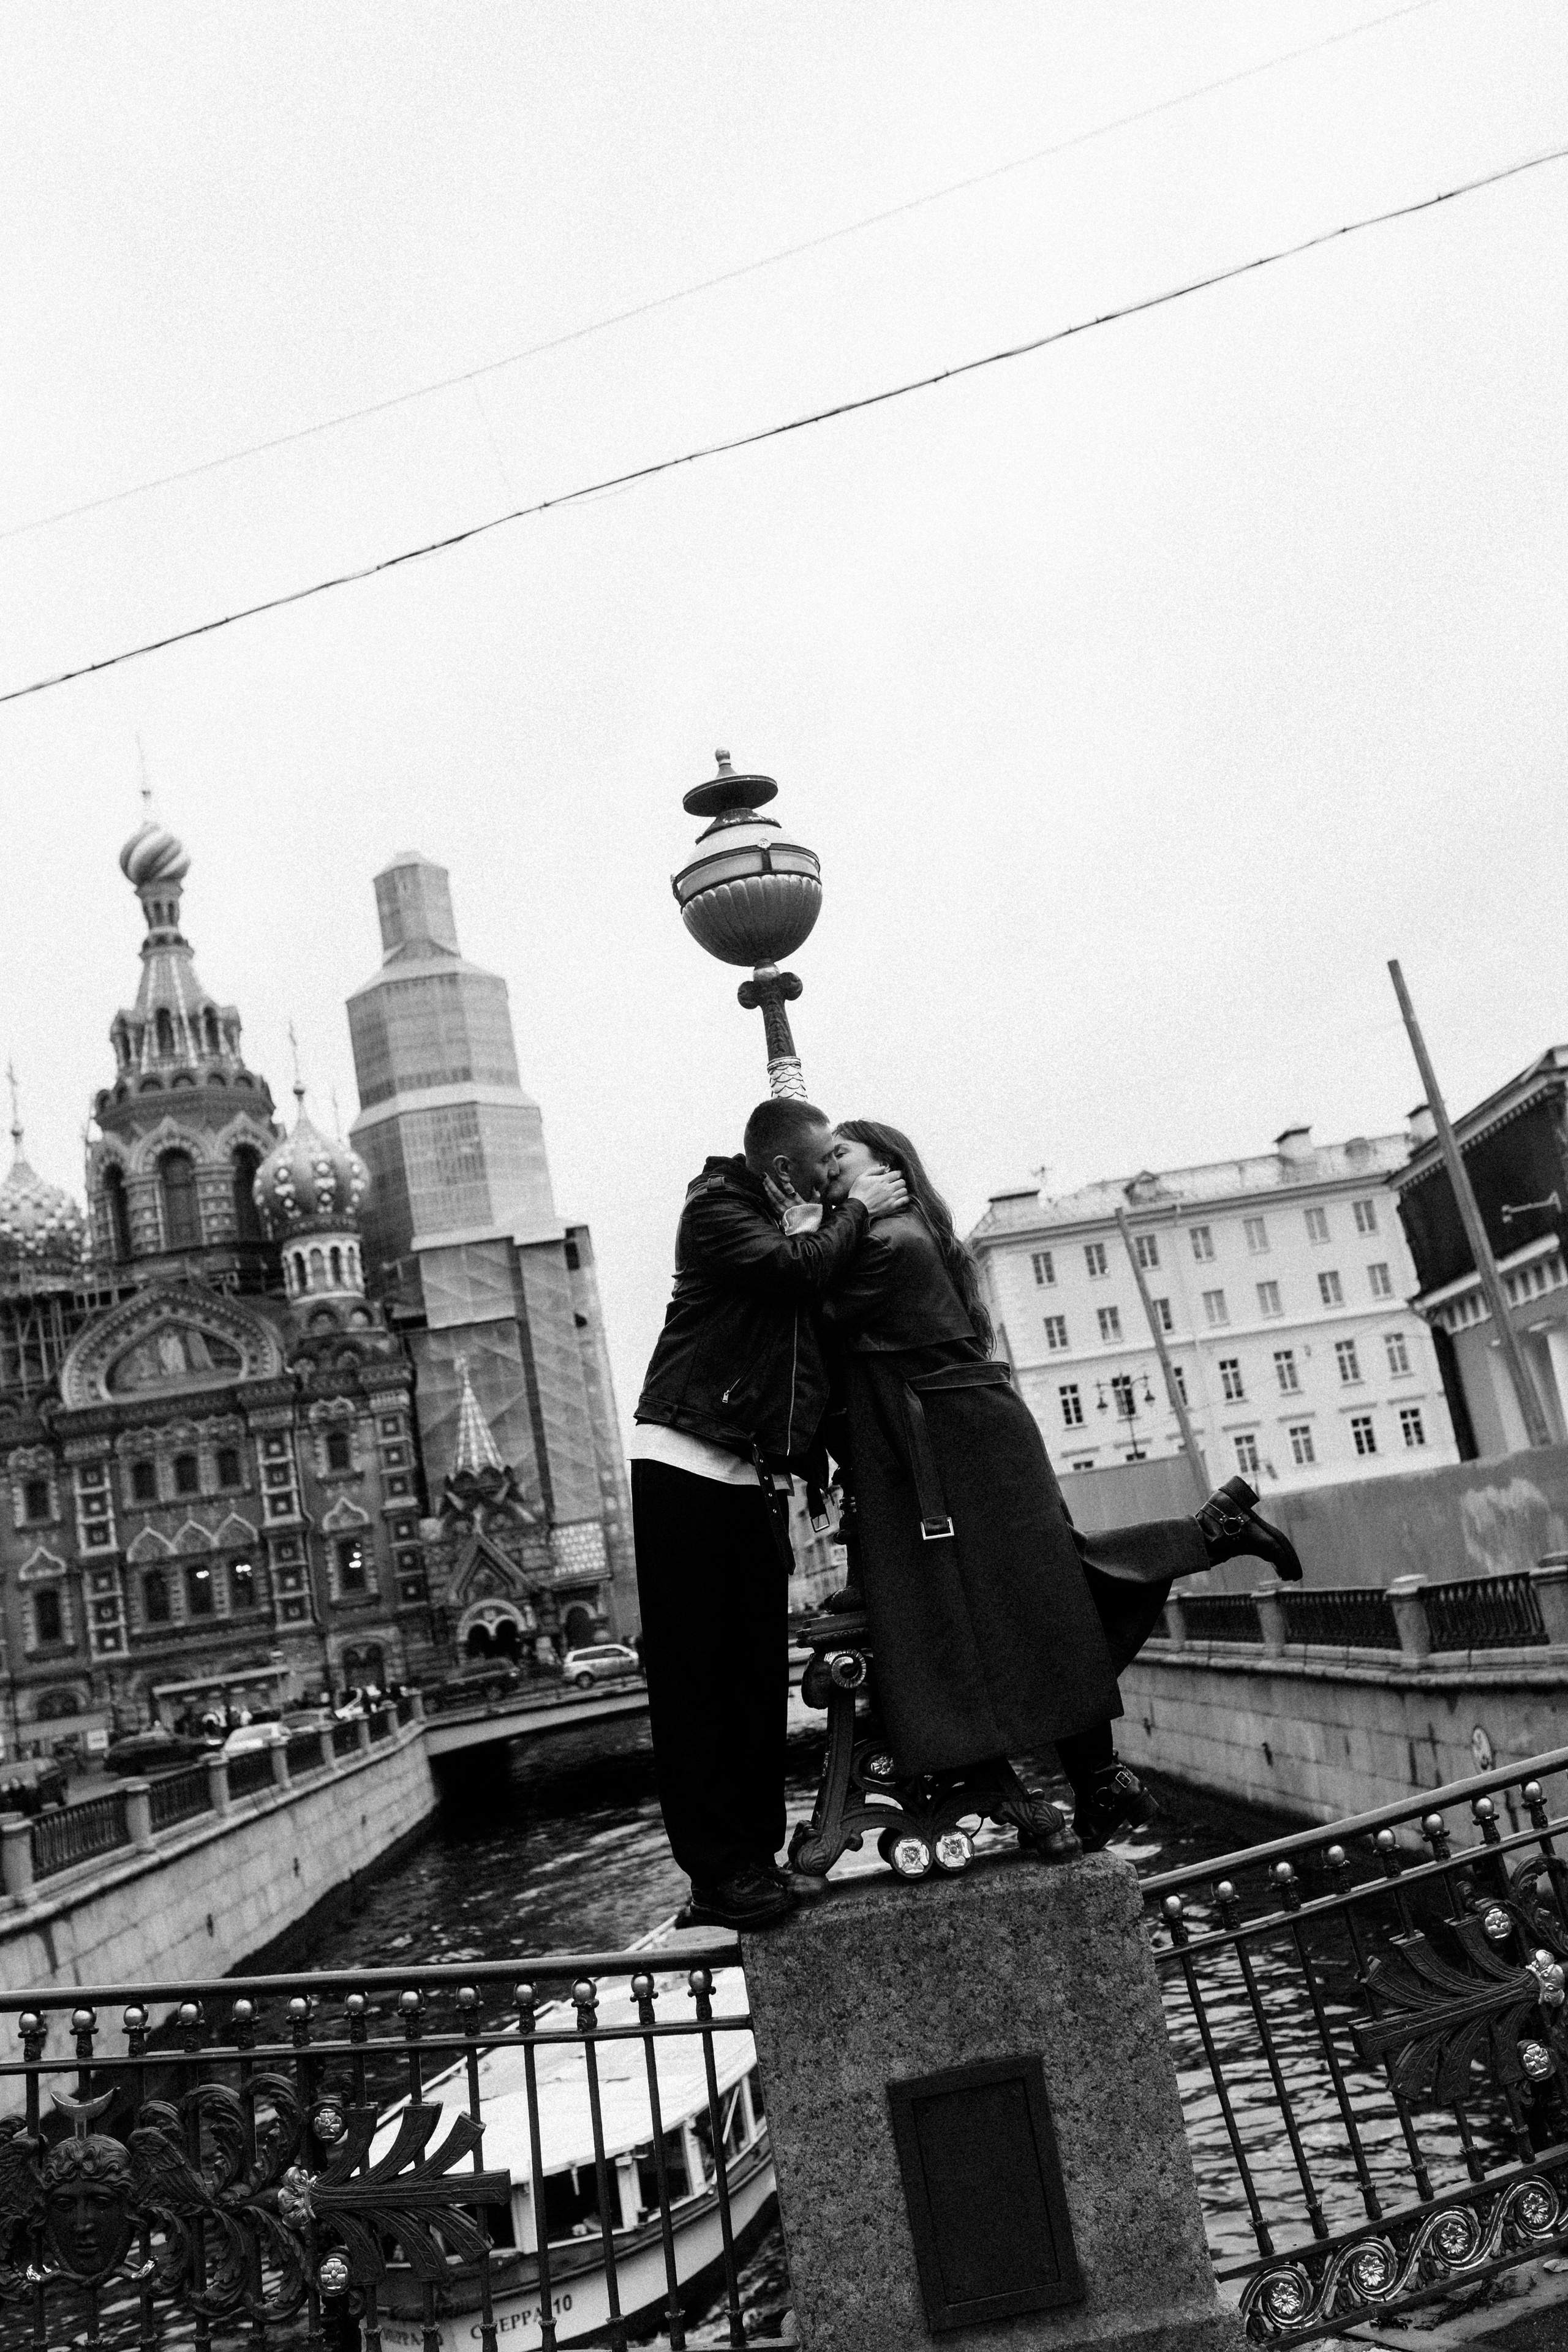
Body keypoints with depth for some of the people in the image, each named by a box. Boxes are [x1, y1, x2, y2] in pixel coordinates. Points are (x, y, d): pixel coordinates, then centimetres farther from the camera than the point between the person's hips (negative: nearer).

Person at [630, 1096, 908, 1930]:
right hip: (685, 1463, -8)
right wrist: (857, 1212, -3)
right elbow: (798, 1268, -18)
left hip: (753, 1477, 8)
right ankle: (717, 1873, 1)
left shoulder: (792, 1226, 21)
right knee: (694, 1677, -3)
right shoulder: (715, 1209, -4)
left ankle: (756, 1857, 14)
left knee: (756, 1676, 8)